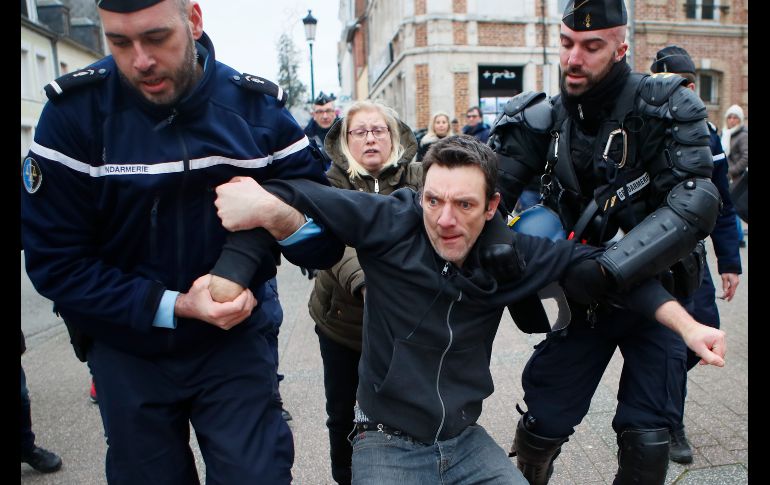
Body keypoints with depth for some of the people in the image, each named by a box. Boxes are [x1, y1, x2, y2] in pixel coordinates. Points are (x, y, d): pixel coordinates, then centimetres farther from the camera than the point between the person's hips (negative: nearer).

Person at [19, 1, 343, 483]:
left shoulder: (260, 106, -9)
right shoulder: (74, 110, -13)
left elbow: (325, 241, -7)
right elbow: (55, 262, -13)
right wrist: (174, 307, -23)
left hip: (234, 341, 0)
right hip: (128, 352, 1)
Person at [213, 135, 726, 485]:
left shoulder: (510, 254, -9)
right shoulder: (390, 224, -18)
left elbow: (596, 265, 0)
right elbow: (300, 197, -14)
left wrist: (686, 324, -4)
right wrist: (264, 202, -36)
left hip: (467, 442, 4)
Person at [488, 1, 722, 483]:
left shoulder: (667, 109, -16)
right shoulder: (544, 118, -9)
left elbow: (695, 204, -27)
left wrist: (607, 269, -37)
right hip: (584, 301, 2)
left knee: (646, 442, -3)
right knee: (540, 424, 5)